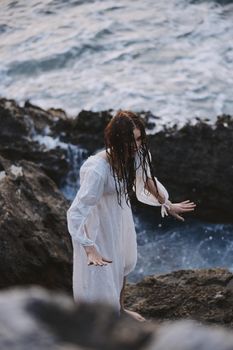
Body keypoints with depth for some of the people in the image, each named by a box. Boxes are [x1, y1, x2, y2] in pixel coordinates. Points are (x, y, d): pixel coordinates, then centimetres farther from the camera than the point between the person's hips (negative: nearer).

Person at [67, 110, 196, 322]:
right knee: (99, 274, 6)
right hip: (97, 222, -7)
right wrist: (90, 249, -44)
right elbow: (77, 211, -39)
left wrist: (166, 203, 13)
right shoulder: (97, 170, -39)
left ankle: (120, 308, 56)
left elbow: (147, 179, 4)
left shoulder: (137, 154, -21)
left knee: (122, 264, 28)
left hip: (120, 215, 7)